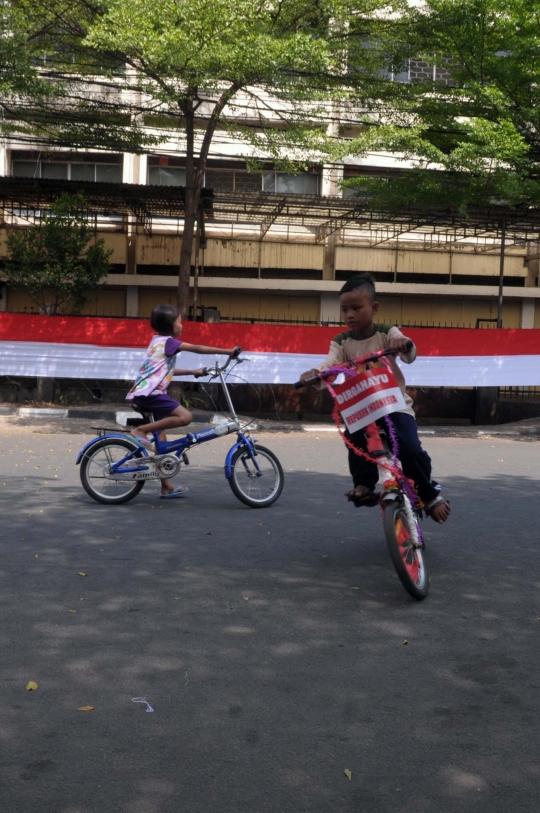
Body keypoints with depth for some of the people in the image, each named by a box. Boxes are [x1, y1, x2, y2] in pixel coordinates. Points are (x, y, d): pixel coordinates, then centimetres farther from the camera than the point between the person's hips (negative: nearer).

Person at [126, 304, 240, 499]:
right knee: (185, 416, -22)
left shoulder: (159, 341, 22)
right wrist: (228, 351, -11)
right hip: (150, 393, -10)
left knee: (161, 436, 12)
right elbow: (198, 349, -12)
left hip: (144, 393, 10)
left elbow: (167, 370, 32)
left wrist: (193, 372, 31)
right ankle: (141, 430, -16)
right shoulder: (167, 341, -6)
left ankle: (167, 486, 15)